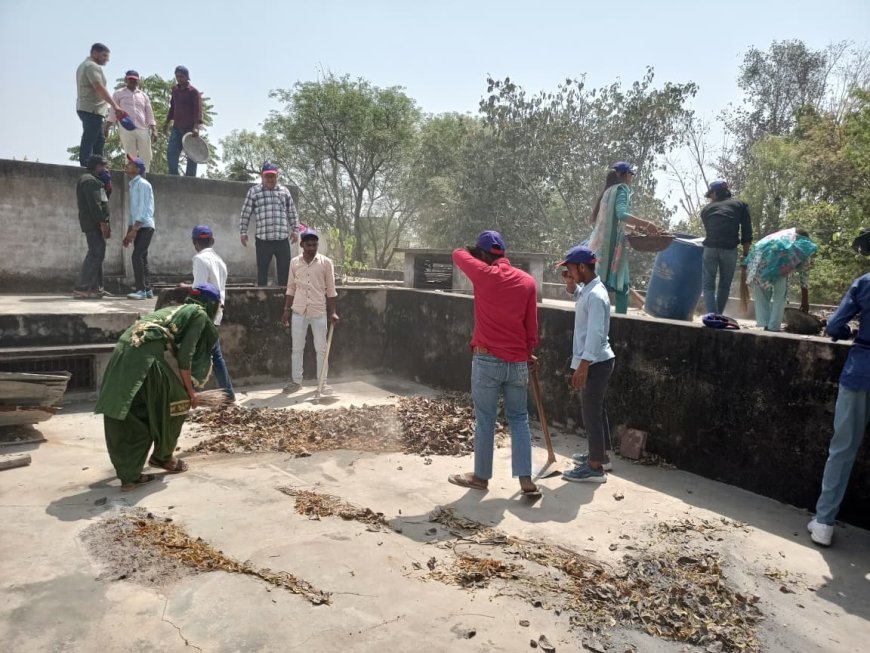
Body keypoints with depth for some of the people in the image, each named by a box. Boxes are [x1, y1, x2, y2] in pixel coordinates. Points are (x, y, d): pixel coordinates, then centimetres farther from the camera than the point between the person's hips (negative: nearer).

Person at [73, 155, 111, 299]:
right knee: (95, 254, -13)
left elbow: (102, 201, 21)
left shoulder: (93, 180, 23)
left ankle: (95, 288, 16)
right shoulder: (89, 180, -9)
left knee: (97, 254, 12)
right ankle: (81, 289, -15)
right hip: (94, 223, -11)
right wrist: (102, 222, -22)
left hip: (95, 224, 11)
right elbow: (94, 204, -19)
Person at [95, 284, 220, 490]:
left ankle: (129, 474, 14)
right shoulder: (199, 314, 11)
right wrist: (189, 389, 8)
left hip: (122, 353, 8)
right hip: (148, 356, -7)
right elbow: (185, 354, -1)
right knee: (175, 403, 14)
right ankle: (162, 456, 29)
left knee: (126, 416, 12)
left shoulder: (173, 309, 34)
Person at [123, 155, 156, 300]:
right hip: (138, 228, 9)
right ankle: (147, 290, 10)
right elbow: (132, 210, 21)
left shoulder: (143, 184, -7)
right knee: (141, 258, 7)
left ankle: (141, 290, -15)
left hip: (145, 226, -9)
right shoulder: (132, 186, 19)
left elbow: (144, 208, -15)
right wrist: (128, 233, 17)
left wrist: (134, 229, -20)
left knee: (137, 256, -16)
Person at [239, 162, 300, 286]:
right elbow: (246, 213, 5)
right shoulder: (253, 191, 4)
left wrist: (295, 230, 13)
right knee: (262, 271, 4)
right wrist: (243, 232, 2)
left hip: (283, 240, 2)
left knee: (285, 271, 3)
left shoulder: (284, 191, 12)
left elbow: (292, 213, 17)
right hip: (263, 240, -2)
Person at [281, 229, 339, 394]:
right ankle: (296, 381, 18)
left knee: (321, 348, 4)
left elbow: (331, 290, 1)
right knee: (297, 348, 7)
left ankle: (322, 382, 14)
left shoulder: (326, 263, -2)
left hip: (319, 312, -2)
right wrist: (286, 310, 4)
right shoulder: (294, 262, 4)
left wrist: (332, 312, -3)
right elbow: (291, 288, 10)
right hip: (298, 312, 2)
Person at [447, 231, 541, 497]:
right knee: (519, 419, 13)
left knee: (485, 420, 7)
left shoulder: (484, 274, -8)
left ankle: (481, 477, 21)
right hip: (518, 362, 4)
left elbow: (459, 254, 9)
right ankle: (526, 481, 10)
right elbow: (532, 325, 8)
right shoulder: (528, 281, 4)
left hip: (487, 360, -3)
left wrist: (475, 251, 26)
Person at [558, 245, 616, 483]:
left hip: (595, 363, -10)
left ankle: (595, 468, 6)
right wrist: (570, 284, 14)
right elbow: (576, 296, 34)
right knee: (596, 409, 20)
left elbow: (595, 334, -27)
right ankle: (603, 455, 34)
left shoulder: (595, 295, -22)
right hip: (596, 361, 10)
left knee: (590, 412, -3)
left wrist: (583, 366, -28)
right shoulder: (588, 290, 9)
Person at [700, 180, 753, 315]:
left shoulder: (706, 209, 21)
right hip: (729, 249, 0)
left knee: (708, 285, 5)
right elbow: (747, 232, 8)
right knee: (725, 285, 13)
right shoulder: (740, 205, 17)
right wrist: (745, 255, 10)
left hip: (710, 248, 0)